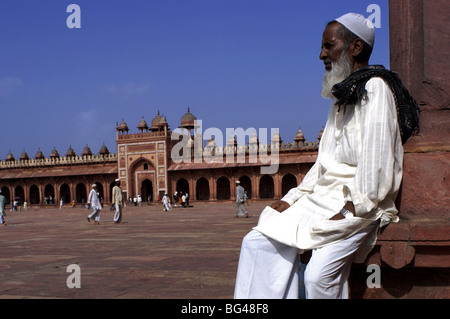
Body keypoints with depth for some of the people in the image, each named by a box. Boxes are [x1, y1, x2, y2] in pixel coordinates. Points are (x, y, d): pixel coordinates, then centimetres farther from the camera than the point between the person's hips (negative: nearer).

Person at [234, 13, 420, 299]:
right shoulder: (342, 98, 20)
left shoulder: (375, 88, -6)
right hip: (324, 198, 9)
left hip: (360, 207, -8)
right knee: (257, 243, -6)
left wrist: (353, 208, -19)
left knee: (318, 274, -28)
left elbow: (377, 160, -16)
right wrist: (292, 199, 10)